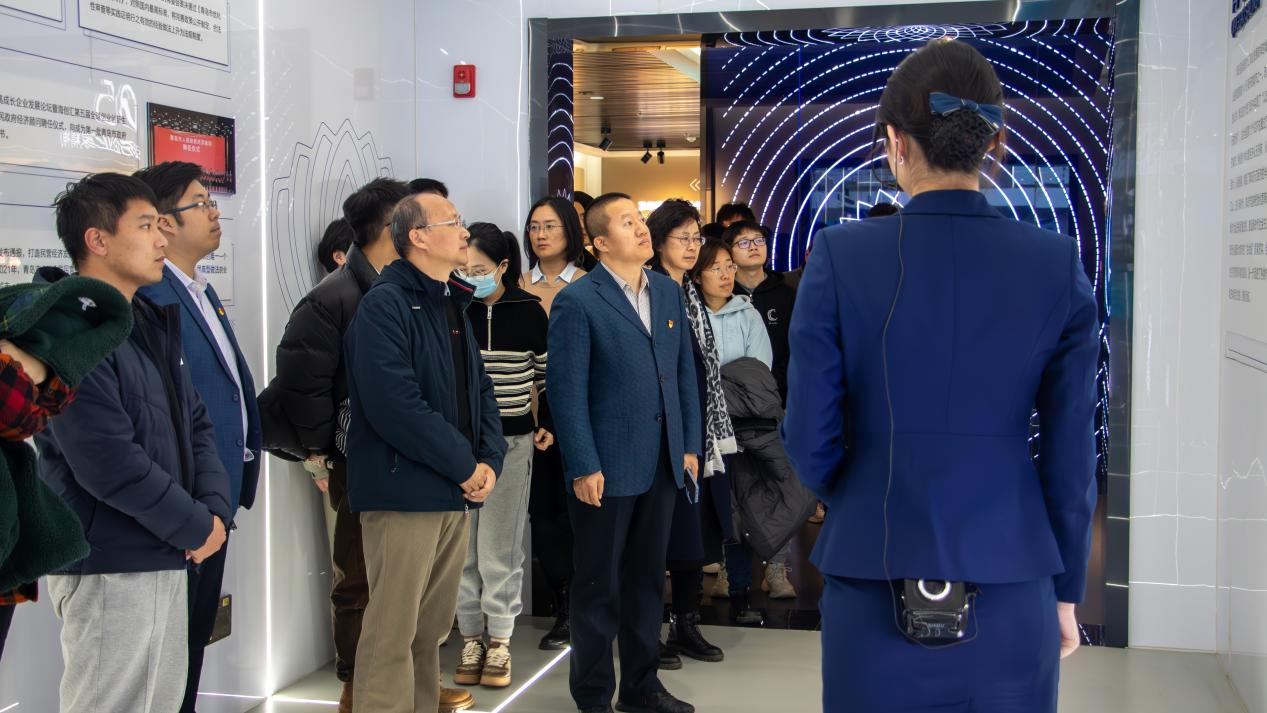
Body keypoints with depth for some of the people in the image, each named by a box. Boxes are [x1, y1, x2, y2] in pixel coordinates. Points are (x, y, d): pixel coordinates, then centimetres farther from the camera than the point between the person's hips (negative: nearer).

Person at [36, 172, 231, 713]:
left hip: (168, 558, 9)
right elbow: (109, 463, -23)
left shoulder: (151, 324, 14)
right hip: (110, 567, -9)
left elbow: (196, 424, 15)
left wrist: (216, 510, -2)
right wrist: (195, 528, -13)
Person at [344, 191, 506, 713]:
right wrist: (464, 465, -15)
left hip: (455, 493, 8)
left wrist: (489, 460, 0)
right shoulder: (385, 304, -11)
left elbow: (479, 388, 17)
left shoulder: (452, 303, 17)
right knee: (393, 630, -4)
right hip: (404, 489, -8)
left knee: (433, 628, 14)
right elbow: (394, 403, -21)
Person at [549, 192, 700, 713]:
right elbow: (567, 391, -12)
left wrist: (690, 446, 8)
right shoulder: (578, 302, -9)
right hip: (607, 468, -5)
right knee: (600, 584, 7)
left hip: (662, 464, 6)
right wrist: (584, 467, -15)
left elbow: (684, 374, 12)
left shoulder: (669, 292, 9)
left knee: (647, 579, 15)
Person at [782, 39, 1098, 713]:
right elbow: (1071, 454, 0)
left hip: (876, 590, -1)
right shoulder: (1058, 266, -4)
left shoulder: (841, 257, -9)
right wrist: (1065, 591, 12)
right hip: (1012, 592, 1)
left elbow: (809, 441, -6)